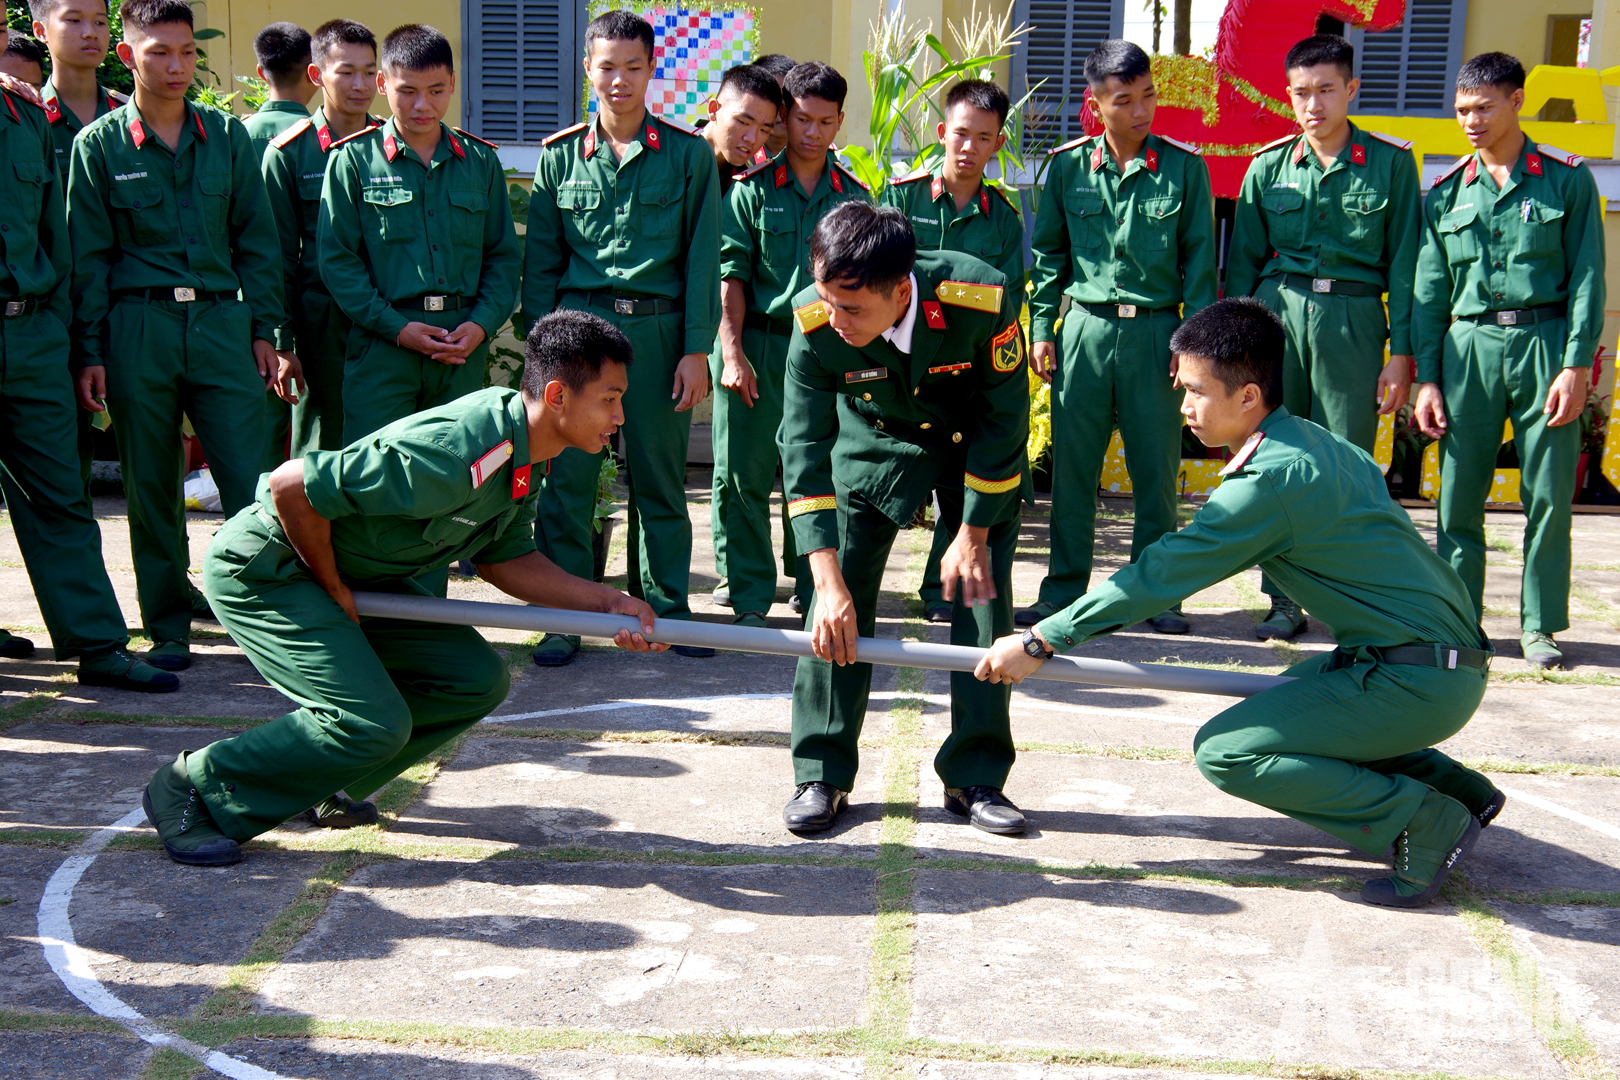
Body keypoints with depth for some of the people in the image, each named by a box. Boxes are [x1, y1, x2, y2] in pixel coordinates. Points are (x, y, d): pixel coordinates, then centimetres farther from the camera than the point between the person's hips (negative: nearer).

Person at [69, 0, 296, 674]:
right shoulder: (98, 144, 4)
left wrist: (265, 331, 5)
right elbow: (88, 256, 4)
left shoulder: (228, 136, 9)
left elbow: (256, 240, 11)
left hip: (222, 322, 1)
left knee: (255, 483, -6)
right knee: (152, 489, 6)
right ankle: (168, 629, 17)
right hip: (138, 327, -1)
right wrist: (89, 352, 0)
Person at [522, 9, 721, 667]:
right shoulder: (561, 156, 8)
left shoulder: (687, 154, 5)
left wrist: (696, 348, -4)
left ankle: (666, 607, 19)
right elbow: (540, 261, 11)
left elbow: (702, 258, 3)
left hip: (659, 328, -1)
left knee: (659, 476, 7)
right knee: (568, 477, -2)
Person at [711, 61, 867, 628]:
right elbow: (730, 274, -3)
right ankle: (749, 595, 10)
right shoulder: (752, 188, 1)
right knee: (744, 474, 0)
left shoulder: (854, 196, 9)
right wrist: (732, 352, -9)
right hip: (758, 345, -2)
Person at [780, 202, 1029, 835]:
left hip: (976, 443, 0)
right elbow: (804, 450, -27)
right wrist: (829, 582, -33)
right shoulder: (815, 324, -31)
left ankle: (974, 777, 6)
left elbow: (1003, 423, -22)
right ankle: (822, 774, 3)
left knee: (983, 591, -7)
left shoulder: (984, 301, -36)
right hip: (874, 439, 1)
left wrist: (973, 534, -16)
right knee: (839, 599, -8)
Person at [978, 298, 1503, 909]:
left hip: (1420, 680, -9)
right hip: (1449, 655, 9)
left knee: (1225, 751, -10)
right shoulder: (1318, 441, 8)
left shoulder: (1272, 477, -19)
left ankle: (1425, 822, -7)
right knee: (1285, 702, 29)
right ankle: (1458, 789, 22)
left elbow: (1158, 576, -16)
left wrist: (1038, 642, -9)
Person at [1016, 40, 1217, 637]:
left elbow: (1199, 257, 4)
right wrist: (1040, 329, 5)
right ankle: (1064, 589, 16)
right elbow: (1047, 253, 11)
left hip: (1155, 331, -1)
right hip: (1084, 330, 1)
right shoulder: (1068, 166, 5)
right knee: (1072, 469, 5)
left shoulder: (1184, 167, 2)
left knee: (1156, 469, 3)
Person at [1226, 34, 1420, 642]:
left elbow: (1404, 265, 4)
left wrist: (1401, 353, -1)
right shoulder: (1269, 166, 10)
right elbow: (1241, 264, 13)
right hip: (1276, 315, 2)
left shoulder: (1390, 163, 4)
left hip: (1352, 320, -2)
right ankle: (1284, 603, 13)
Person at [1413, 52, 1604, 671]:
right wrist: (1427, 378, 4)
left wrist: (1576, 365, -8)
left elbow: (1587, 278, 0)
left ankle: (1539, 625, 11)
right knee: (1459, 493, 0)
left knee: (1549, 493, -1)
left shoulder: (1568, 180, 4)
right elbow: (1430, 293, 11)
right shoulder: (1446, 194, 11)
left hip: (1546, 343, -2)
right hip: (1469, 346, 2)